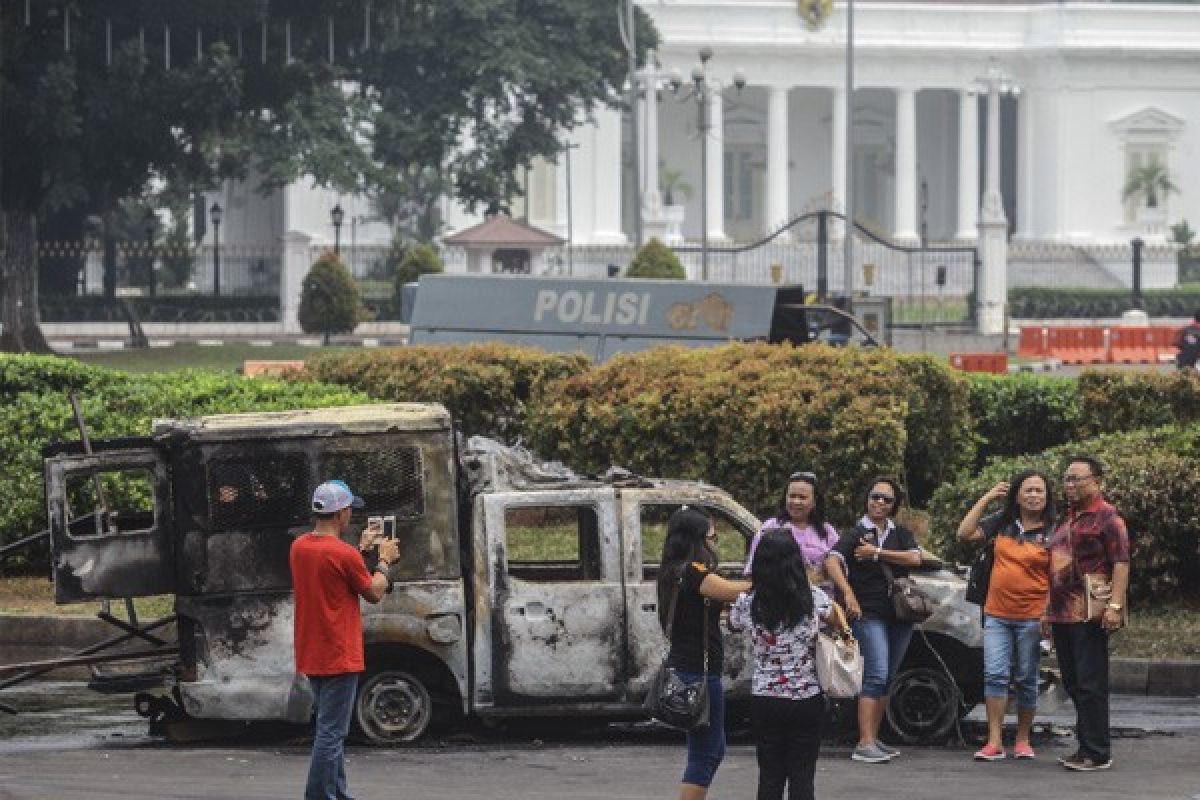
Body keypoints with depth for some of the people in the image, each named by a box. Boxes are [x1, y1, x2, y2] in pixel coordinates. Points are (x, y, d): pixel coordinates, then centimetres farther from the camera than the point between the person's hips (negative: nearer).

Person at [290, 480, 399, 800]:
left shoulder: (299, 548, 4)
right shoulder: (343, 554, -19)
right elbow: (374, 593, -6)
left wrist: (361, 548, 24)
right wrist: (384, 560, 9)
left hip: (311, 658, 8)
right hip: (339, 657, -8)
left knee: (332, 729, 18)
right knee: (331, 733, -7)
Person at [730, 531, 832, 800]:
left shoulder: (748, 603, -10)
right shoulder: (815, 599, -10)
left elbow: (733, 622, 14)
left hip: (765, 702, 1)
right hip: (808, 700, -1)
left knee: (770, 777, 9)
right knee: (802, 778, 5)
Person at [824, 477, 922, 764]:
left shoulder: (901, 533, 13)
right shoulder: (857, 533, 1)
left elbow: (915, 558, -5)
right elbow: (831, 561, -13)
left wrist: (877, 553, -10)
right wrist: (849, 594, -25)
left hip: (899, 615, 5)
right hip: (869, 613, -5)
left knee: (886, 677, 9)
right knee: (877, 674, -15)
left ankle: (873, 739, 16)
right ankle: (864, 745, -19)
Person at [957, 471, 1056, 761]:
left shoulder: (1052, 532, -3)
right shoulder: (1002, 523, 6)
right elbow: (965, 533, 0)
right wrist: (986, 498, -2)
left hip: (1031, 617, -2)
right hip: (997, 615, 2)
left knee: (1026, 679, 7)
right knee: (995, 674, -5)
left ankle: (1022, 740, 17)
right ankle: (994, 742, -6)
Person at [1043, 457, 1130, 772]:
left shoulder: (1106, 517, -5)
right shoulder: (1065, 519, 21)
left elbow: (1121, 562, -13)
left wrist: (1115, 605, -22)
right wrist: (1049, 610, 24)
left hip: (1089, 616, -9)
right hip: (1062, 615, 9)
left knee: (1090, 684, -8)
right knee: (1073, 684, 11)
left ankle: (1097, 753, -6)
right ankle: (1086, 746, 18)